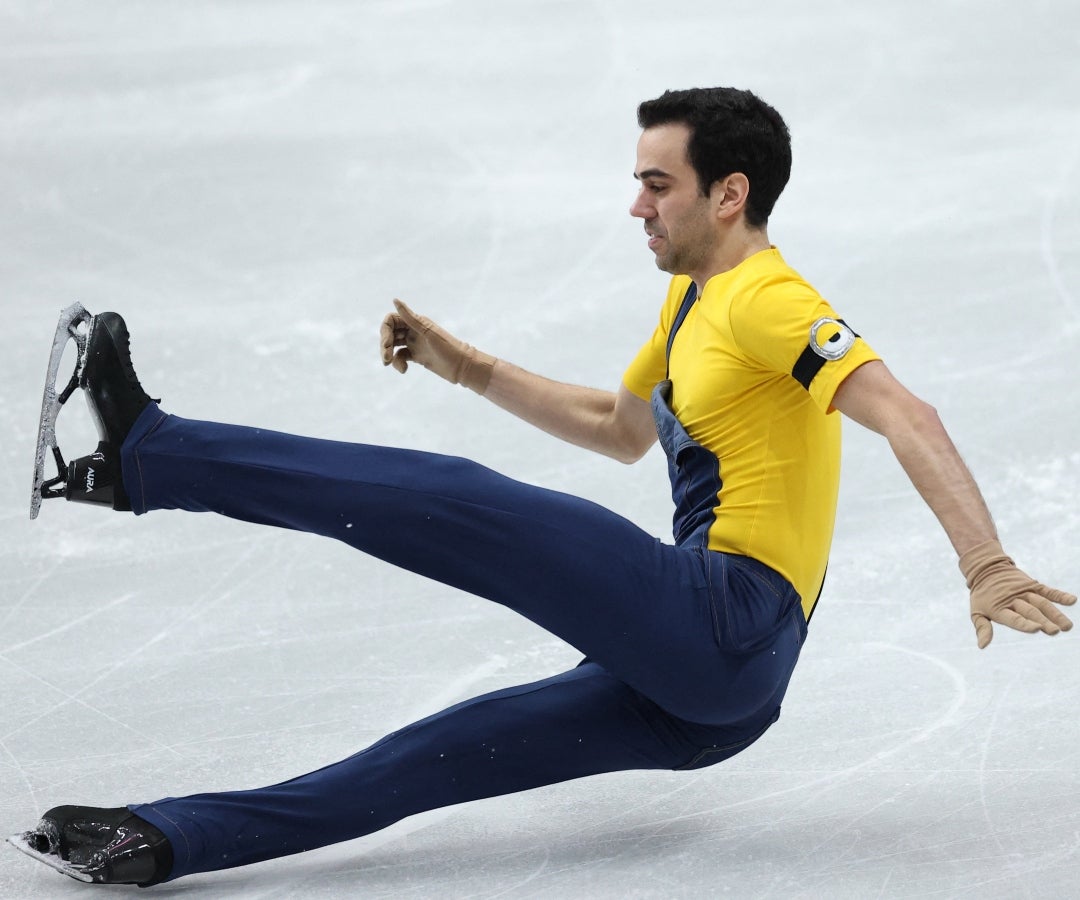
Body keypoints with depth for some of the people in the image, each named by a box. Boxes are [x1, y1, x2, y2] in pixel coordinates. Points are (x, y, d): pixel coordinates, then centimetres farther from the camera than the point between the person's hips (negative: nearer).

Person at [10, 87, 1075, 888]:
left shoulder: (764, 300, -10)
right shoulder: (691, 301, 21)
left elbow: (903, 414, -23)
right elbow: (620, 430, 38)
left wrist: (987, 567, -33)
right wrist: (471, 369, 32)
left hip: (725, 621, -9)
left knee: (460, 504, -10)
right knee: (456, 746, 2)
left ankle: (148, 454, -7)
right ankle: (169, 840, -2)